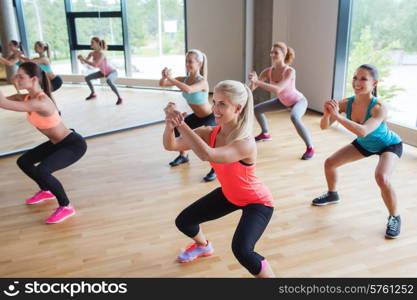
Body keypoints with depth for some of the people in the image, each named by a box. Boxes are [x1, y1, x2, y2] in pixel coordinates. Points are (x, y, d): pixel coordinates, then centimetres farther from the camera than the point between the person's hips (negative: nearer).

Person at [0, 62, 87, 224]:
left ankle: (66, 207, -7)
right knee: (23, 162, 17)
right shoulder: (26, 98, -1)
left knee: (42, 171, -28)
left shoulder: (41, 102, -31)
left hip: (74, 144, -10)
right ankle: (46, 191, 39)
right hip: (57, 143, 10)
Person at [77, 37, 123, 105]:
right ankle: (93, 94, 31)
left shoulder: (101, 53, -32)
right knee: (87, 78, 9)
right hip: (103, 72, 9)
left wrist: (84, 59, -39)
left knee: (108, 81, -42)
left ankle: (119, 98, -27)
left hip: (112, 72, -9)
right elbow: (83, 62, -4)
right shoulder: (92, 53, -8)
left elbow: (95, 65, -44)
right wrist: (81, 58, -26)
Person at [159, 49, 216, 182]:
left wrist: (170, 78, -45)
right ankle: (183, 156, 41)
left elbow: (189, 90, -51)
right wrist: (164, 76, -33)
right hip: (197, 116, 8)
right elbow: (162, 84, -11)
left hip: (210, 117, -8)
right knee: (176, 129, 16)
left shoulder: (202, 81, -29)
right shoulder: (184, 79, -8)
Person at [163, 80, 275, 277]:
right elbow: (170, 145, -18)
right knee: (183, 222, 13)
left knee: (241, 250, -30)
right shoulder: (209, 133, -16)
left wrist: (181, 124, -48)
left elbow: (207, 155, -53)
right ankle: (203, 246, 48)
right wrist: (170, 125, -39)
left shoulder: (245, 143, -37)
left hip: (257, 202, -7)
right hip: (229, 194, 7)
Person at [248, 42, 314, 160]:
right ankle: (265, 134, 35)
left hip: (298, 100, -7)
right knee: (256, 109, 9)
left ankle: (310, 148, -21)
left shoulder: (290, 71, -35)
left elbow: (277, 89, -47)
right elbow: (252, 88, -19)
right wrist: (252, 81, -43)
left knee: (294, 117, -39)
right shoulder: (268, 71, -19)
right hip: (283, 101, 7)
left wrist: (257, 81, -52)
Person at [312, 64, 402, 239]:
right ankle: (332, 195, 33)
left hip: (390, 145, -6)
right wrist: (327, 114, -43)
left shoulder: (379, 108, -38)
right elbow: (324, 126, -23)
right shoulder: (346, 103, -24)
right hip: (365, 144, 6)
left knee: (382, 178, -31)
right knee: (329, 163, 2)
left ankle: (395, 218, -4)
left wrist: (337, 115, -54)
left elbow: (363, 132, -52)